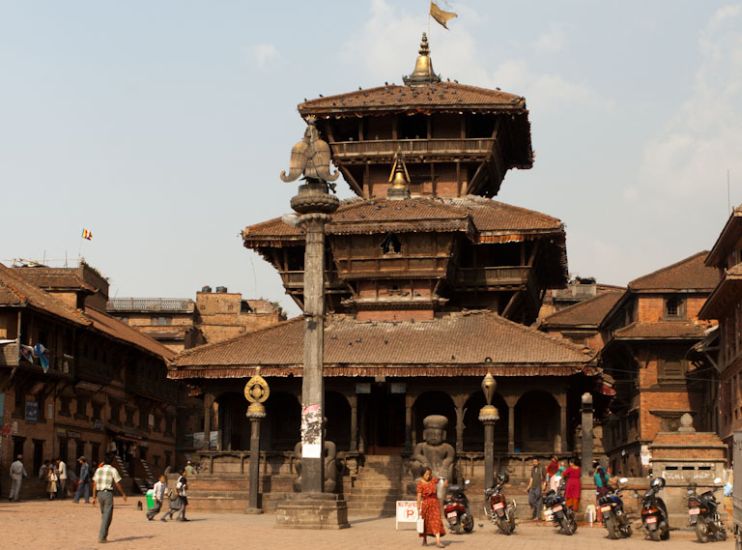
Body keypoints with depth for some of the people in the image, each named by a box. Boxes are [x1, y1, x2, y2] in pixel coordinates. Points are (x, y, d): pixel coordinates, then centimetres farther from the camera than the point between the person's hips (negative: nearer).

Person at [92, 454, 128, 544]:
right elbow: (118, 484, -4)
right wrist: (123, 494, 8)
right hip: (108, 493, -5)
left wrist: (94, 497, 12)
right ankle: (102, 537, -6)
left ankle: (104, 534, 23)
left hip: (99, 493, 5)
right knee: (107, 517, -1)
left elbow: (94, 484, 8)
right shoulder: (113, 470, -5)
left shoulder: (98, 470, 9)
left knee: (103, 515, 19)